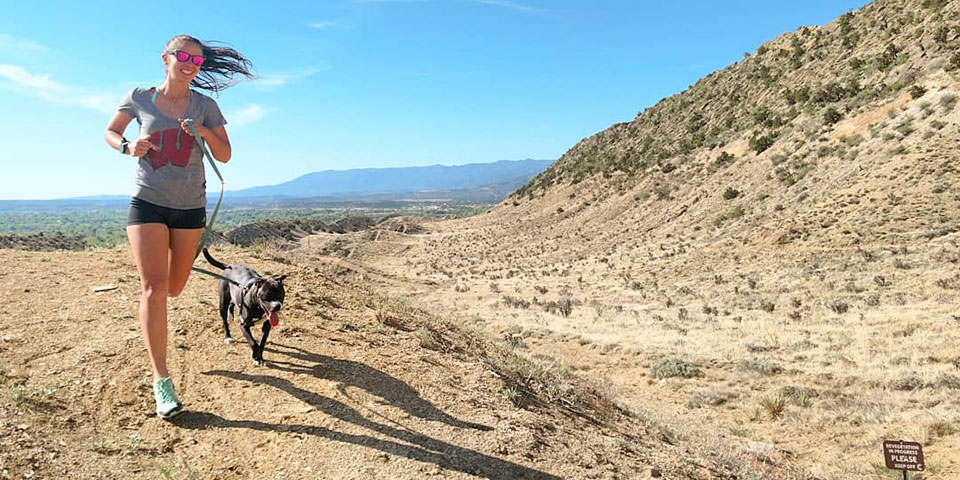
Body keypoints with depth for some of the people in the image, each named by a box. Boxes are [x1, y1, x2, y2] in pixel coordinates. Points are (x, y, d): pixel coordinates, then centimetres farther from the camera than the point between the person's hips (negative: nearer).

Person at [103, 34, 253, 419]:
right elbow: (110, 132, 14)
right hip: (147, 202, -2)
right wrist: (128, 148, -8)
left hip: (190, 206, 2)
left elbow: (225, 156, 2)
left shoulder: (205, 106, 2)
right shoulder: (139, 98, 1)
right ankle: (161, 380, -10)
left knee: (173, 288, 13)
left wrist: (204, 132, -18)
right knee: (153, 288, -14)